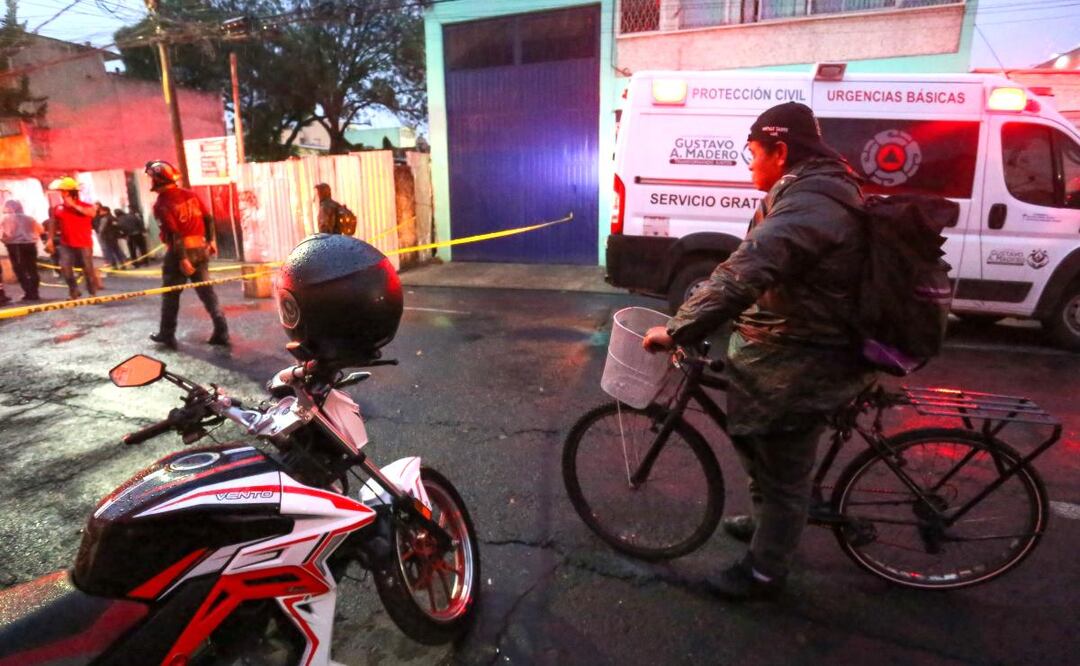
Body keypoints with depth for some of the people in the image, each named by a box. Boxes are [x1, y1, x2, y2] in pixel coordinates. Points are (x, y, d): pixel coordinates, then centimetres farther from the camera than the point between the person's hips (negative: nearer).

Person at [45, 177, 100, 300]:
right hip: (66, 245, 3)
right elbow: (53, 224, 10)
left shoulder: (84, 206, -3)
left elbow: (92, 212, -27)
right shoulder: (58, 208, 5)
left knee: (88, 269, 3)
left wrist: (73, 205, -22)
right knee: (65, 269, -4)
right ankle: (74, 293, 10)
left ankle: (93, 293, 18)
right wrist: (50, 240, 5)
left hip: (84, 244, -3)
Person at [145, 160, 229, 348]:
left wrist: (182, 259, -19)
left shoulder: (161, 204, -13)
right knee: (207, 291, 8)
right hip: (200, 249, 6)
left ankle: (167, 335, 20)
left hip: (179, 252, -5)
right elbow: (207, 218, 8)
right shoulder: (190, 194, 6)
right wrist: (211, 240, 17)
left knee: (170, 294, 10)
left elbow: (174, 234, -19)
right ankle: (221, 332, 4)